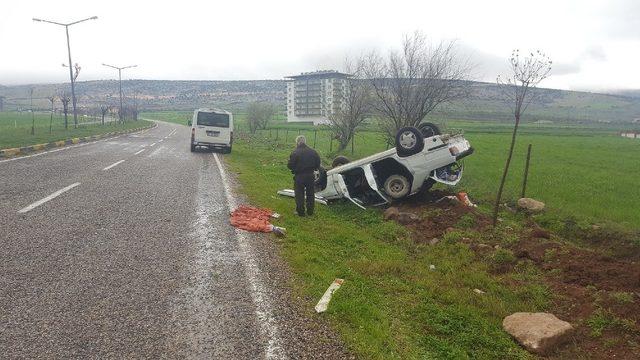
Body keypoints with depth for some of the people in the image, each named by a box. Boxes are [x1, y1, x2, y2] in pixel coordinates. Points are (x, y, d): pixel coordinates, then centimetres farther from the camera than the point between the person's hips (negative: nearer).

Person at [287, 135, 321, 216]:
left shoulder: (295, 153, -14)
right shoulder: (313, 152, 0)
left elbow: (290, 166, -13)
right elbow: (318, 165, 4)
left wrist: (294, 169, 8)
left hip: (299, 176, -4)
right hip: (310, 176, 4)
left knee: (299, 194, 8)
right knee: (310, 194, 15)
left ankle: (300, 211, 13)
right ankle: (310, 211, 23)